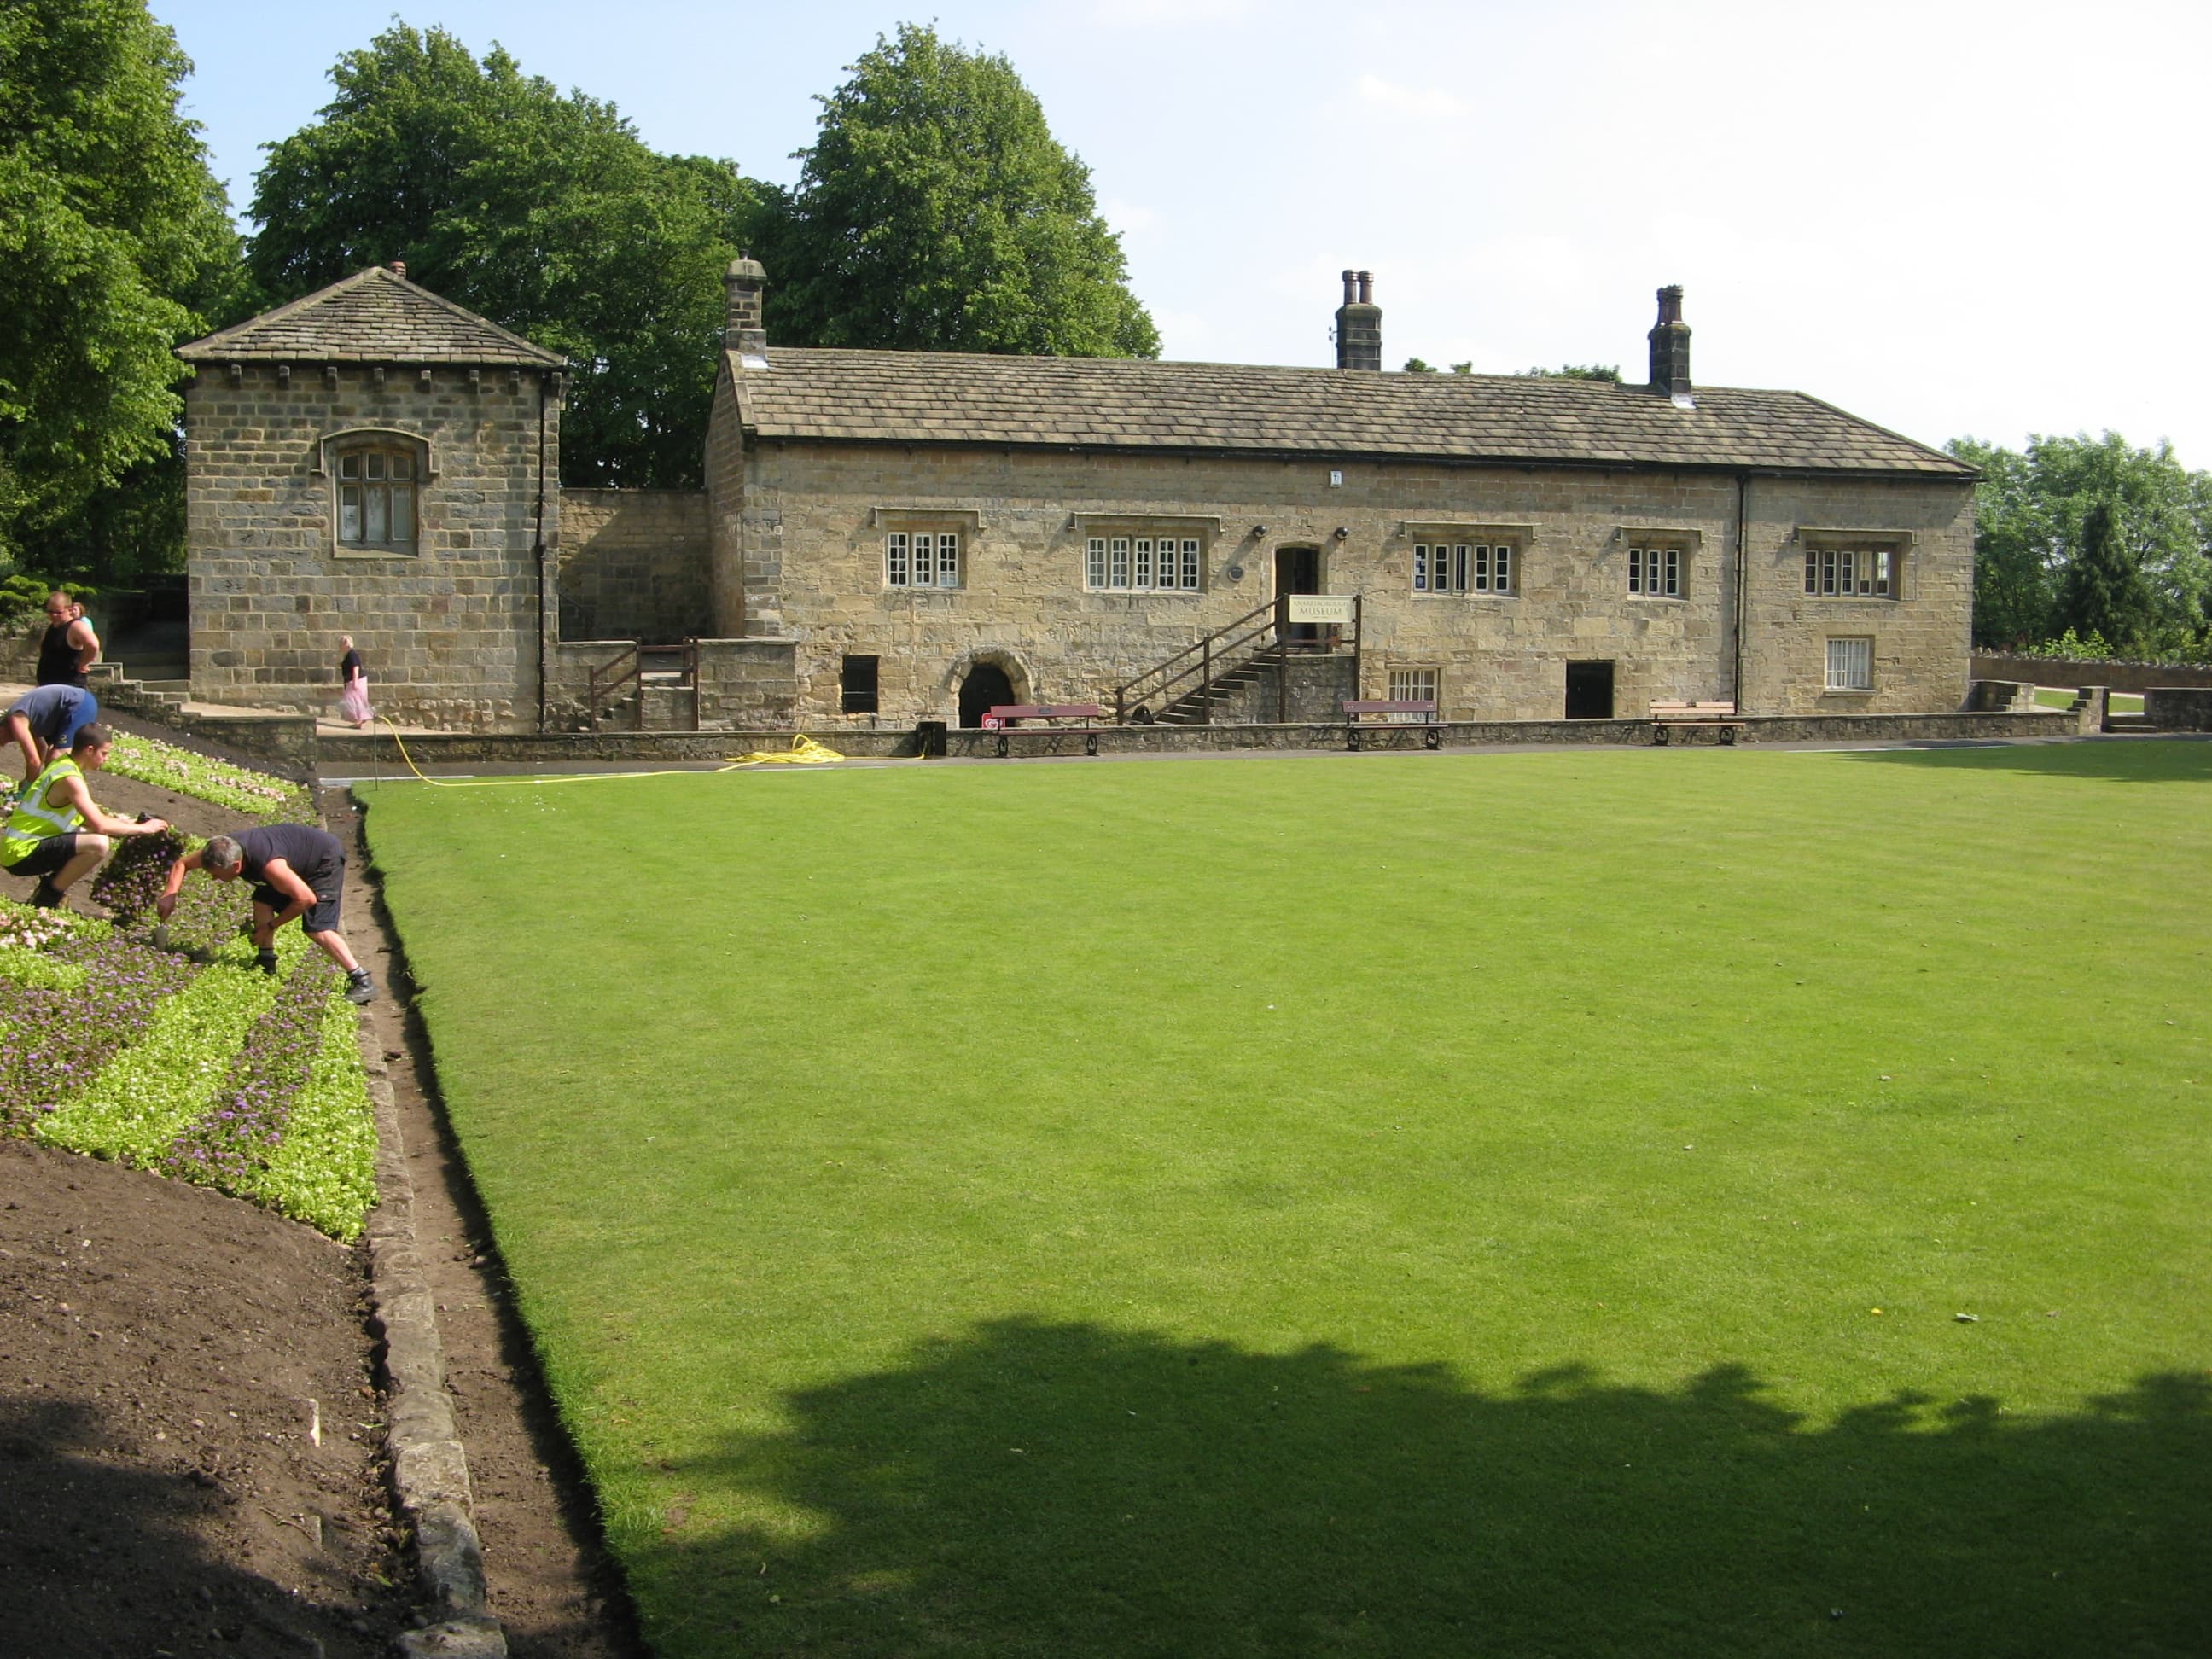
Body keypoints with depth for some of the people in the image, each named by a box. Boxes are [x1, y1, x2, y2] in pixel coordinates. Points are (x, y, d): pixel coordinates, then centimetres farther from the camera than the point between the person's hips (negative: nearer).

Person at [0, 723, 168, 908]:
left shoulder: (63, 765, 10)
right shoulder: (70, 779, -20)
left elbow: (90, 818, 18)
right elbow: (100, 826, -25)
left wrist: (127, 823, 8)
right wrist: (143, 828, -13)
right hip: (20, 854, -10)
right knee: (98, 845, -27)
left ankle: (49, 886, 12)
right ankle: (47, 898, -10)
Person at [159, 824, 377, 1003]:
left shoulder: (269, 864, -38)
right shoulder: (222, 850, -15)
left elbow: (306, 899, -32)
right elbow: (181, 864, 2)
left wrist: (271, 926, -22)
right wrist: (170, 894, -15)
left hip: (326, 859, -9)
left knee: (316, 928, -18)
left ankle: (363, 982, -20)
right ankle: (266, 966, 12)